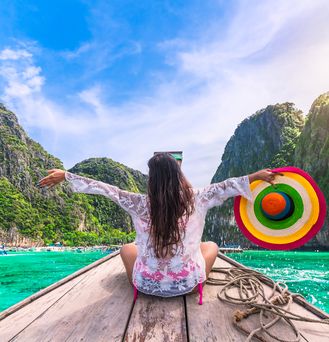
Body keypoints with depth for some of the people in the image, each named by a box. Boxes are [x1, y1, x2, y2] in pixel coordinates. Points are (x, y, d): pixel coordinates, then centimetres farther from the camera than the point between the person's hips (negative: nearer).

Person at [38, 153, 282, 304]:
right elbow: (227, 186, -10)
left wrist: (65, 176, -1)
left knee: (127, 248, 29)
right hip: (188, 284, 0)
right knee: (211, 245, 27)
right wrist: (257, 176, 5)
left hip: (148, 285, 1)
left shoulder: (141, 204, -16)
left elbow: (103, 188, -11)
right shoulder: (196, 200, -15)